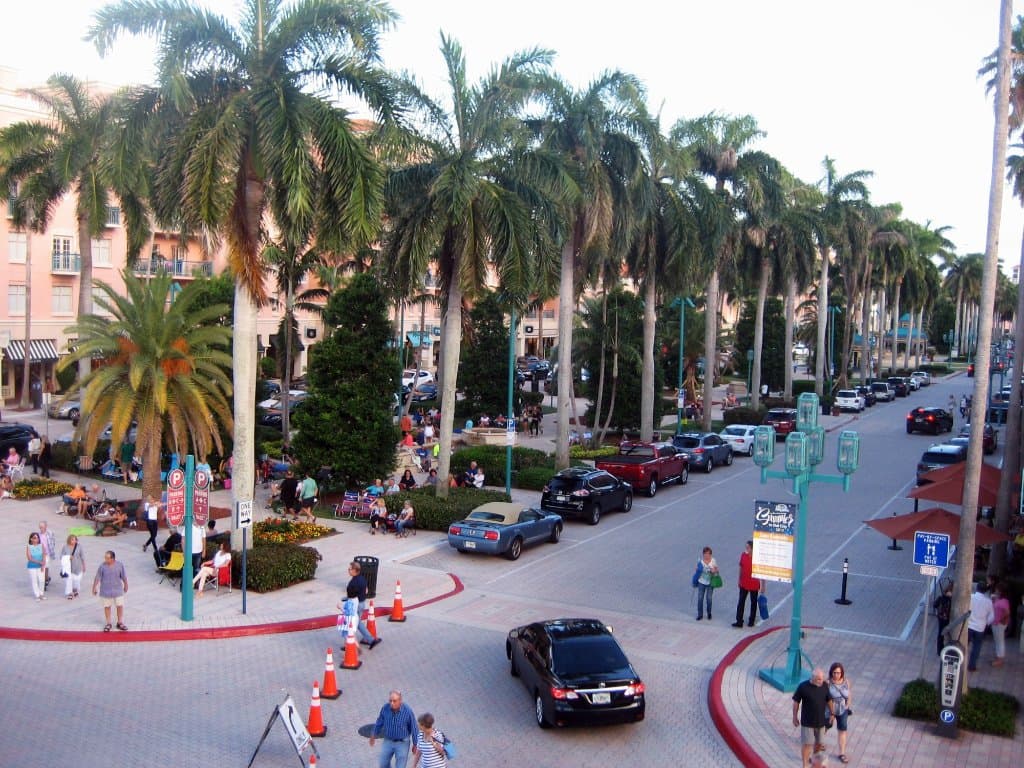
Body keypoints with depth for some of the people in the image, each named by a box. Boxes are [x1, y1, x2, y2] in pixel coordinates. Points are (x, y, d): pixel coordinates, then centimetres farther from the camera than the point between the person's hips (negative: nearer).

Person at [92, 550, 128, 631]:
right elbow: (97, 578, -4)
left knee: (120, 606, 5)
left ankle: (120, 623, 20)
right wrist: (94, 588, 0)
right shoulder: (102, 566, -12)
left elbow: (124, 577, 3)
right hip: (106, 591, 0)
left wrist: (126, 586, 13)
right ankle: (108, 624, 25)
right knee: (107, 607, 10)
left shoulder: (119, 565, -10)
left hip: (118, 590, 1)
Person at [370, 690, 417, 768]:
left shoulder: (407, 711, -25)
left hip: (402, 743, -3)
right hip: (388, 741, 3)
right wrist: (373, 736, 15)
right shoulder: (385, 708, -17)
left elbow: (413, 728, -11)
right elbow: (379, 722, 2)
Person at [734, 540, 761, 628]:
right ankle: (739, 621, 1)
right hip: (744, 583, 3)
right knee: (741, 602, -1)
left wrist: (762, 585, -7)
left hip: (754, 584, -3)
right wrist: (739, 580, 11)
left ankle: (751, 621, 26)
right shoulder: (743, 555, -4)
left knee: (753, 602, 12)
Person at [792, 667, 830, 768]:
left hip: (820, 721, 4)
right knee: (807, 744, -1)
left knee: (818, 742, 18)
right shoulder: (803, 686, -19)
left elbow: (828, 701, 7)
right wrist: (795, 717, -3)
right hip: (807, 722, -4)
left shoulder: (824, 686, -9)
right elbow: (796, 702, -9)